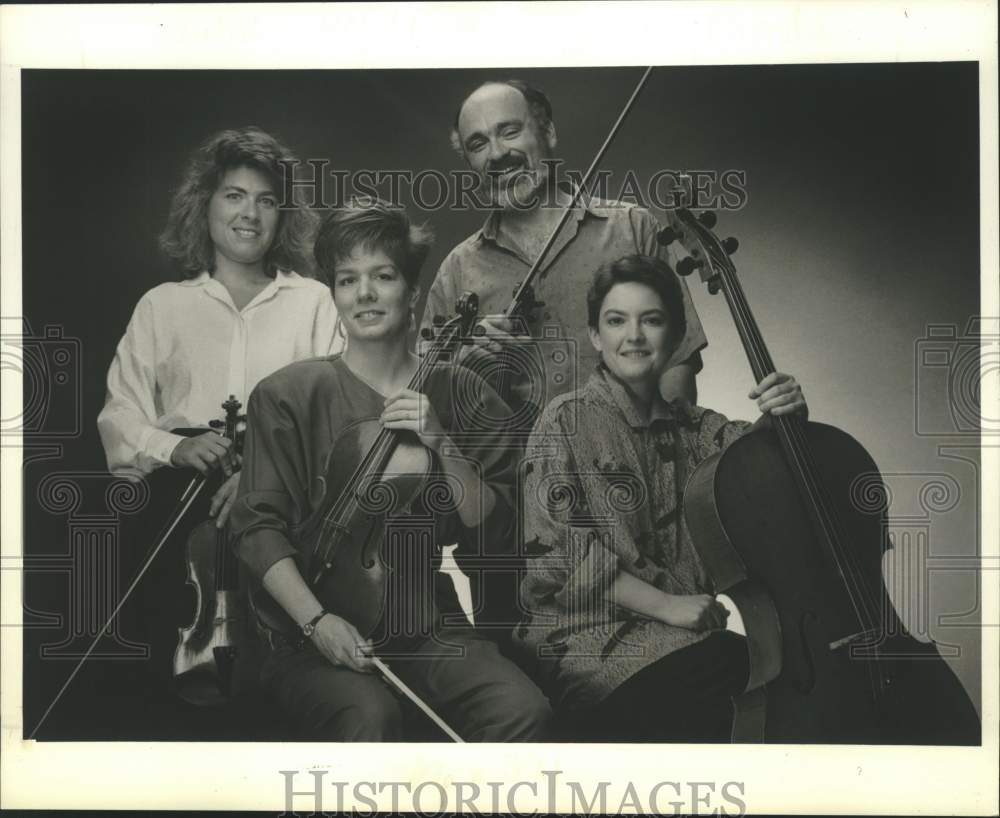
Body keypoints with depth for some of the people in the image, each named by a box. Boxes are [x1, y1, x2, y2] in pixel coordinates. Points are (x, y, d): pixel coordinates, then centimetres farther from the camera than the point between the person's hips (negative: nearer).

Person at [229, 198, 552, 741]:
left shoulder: (459, 394, 8)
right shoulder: (287, 396, 1)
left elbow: (491, 531, 3)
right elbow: (258, 526, -3)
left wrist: (442, 444, -11)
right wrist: (315, 619, -17)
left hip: (428, 629, 3)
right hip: (314, 637, -2)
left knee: (522, 709, -25)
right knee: (370, 718, -34)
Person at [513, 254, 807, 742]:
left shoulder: (694, 428, 15)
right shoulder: (567, 422, -1)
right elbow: (557, 550, -10)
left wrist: (787, 418, -19)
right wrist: (665, 604, -16)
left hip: (680, 637, 5)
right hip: (583, 636, -5)